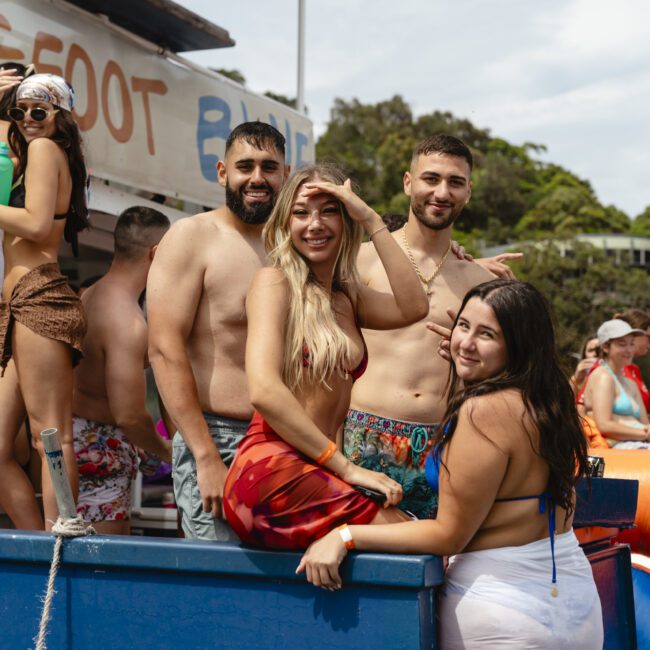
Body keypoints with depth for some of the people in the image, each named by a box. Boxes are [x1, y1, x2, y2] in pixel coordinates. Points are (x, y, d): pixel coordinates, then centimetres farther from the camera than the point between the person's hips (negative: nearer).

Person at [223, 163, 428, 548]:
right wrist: (346, 467, -14)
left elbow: (413, 308, 0)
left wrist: (372, 220, 1)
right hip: (271, 471, -7)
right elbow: (264, 390, -14)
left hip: (314, 474, 7)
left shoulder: (348, 297, 20)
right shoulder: (274, 282, 0)